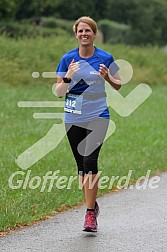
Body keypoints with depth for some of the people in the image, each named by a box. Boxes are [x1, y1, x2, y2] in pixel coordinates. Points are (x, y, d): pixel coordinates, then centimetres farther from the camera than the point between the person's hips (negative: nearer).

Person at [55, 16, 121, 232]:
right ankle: (92, 205, 27)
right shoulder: (68, 59, 1)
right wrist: (68, 77, -19)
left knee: (90, 161, -17)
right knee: (81, 165, 9)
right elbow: (58, 92, 1)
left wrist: (108, 78, -13)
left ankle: (90, 213, -13)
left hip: (97, 117, -3)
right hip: (73, 119, 3)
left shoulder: (105, 58, -2)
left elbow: (118, 85, 9)